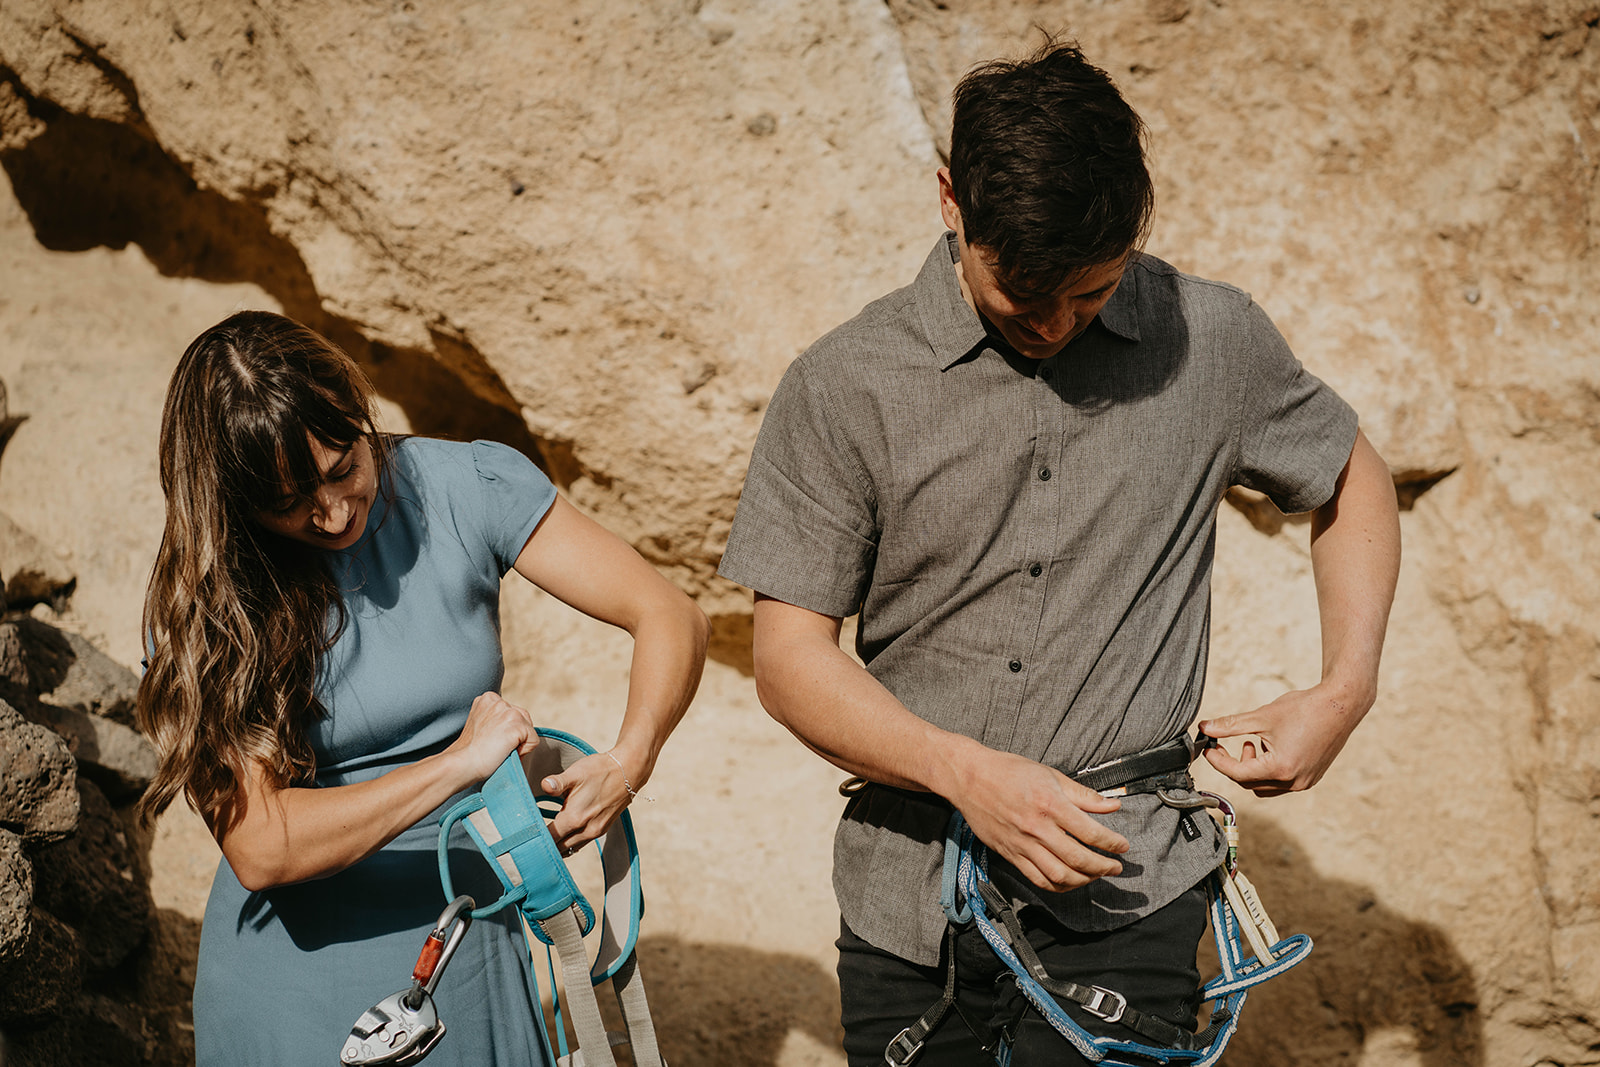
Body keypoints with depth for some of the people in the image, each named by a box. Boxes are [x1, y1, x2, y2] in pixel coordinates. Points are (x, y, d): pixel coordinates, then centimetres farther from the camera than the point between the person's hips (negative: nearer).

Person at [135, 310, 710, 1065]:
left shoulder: (466, 490, -9)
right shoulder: (201, 602, -13)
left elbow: (670, 619, -10)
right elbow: (258, 848, -23)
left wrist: (627, 763, -28)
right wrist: (455, 765, -28)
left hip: (472, 952, 2)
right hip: (298, 971, -2)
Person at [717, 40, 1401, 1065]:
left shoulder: (1215, 344, -1)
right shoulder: (844, 384, -5)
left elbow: (1354, 480, 17)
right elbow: (788, 655, -5)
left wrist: (1347, 688, 2)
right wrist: (969, 773, -20)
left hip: (1121, 912, -1)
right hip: (905, 906, 1)